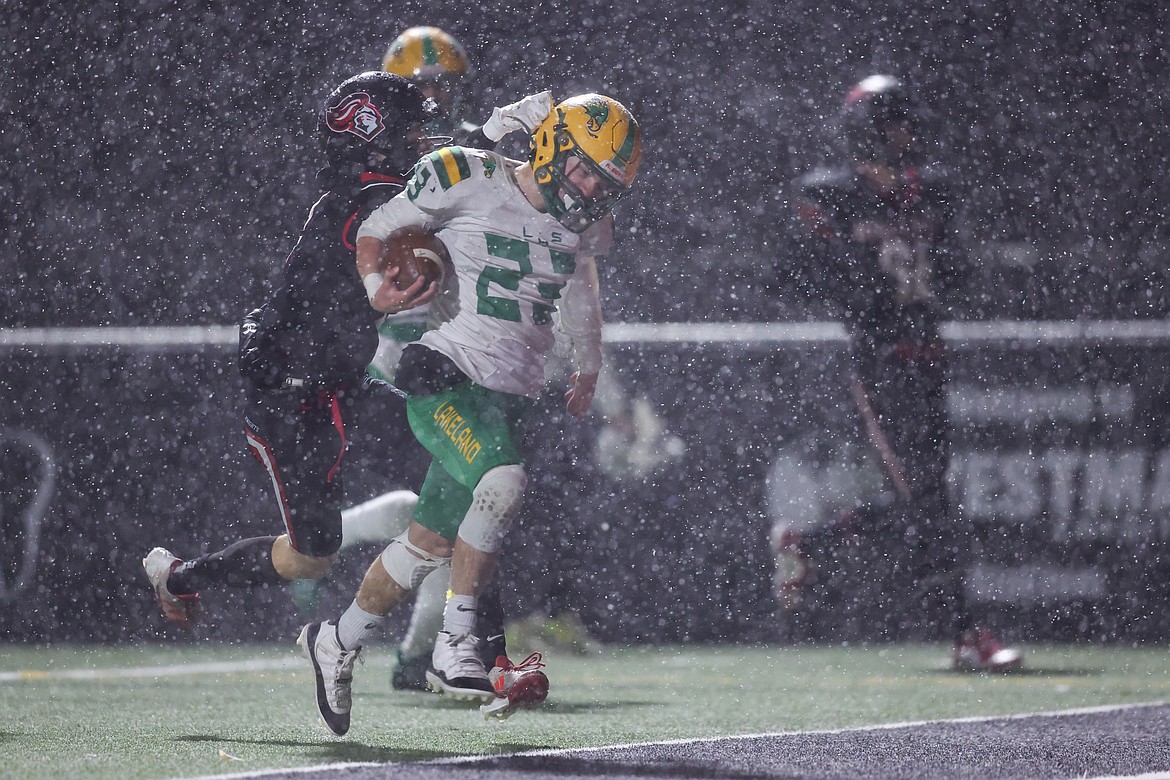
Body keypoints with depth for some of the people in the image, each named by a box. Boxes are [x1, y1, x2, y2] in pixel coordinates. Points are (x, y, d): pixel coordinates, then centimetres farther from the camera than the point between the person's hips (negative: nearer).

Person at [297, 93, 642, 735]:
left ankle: (338, 642, 29)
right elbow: (375, 233, 0)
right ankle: (455, 644, -22)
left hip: (509, 395, 7)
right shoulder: (467, 182, -10)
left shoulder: (581, 224, 10)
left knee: (431, 544, 8)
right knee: (502, 481, -32)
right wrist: (384, 297, -17)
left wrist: (588, 367, 41)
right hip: (445, 376, -7)